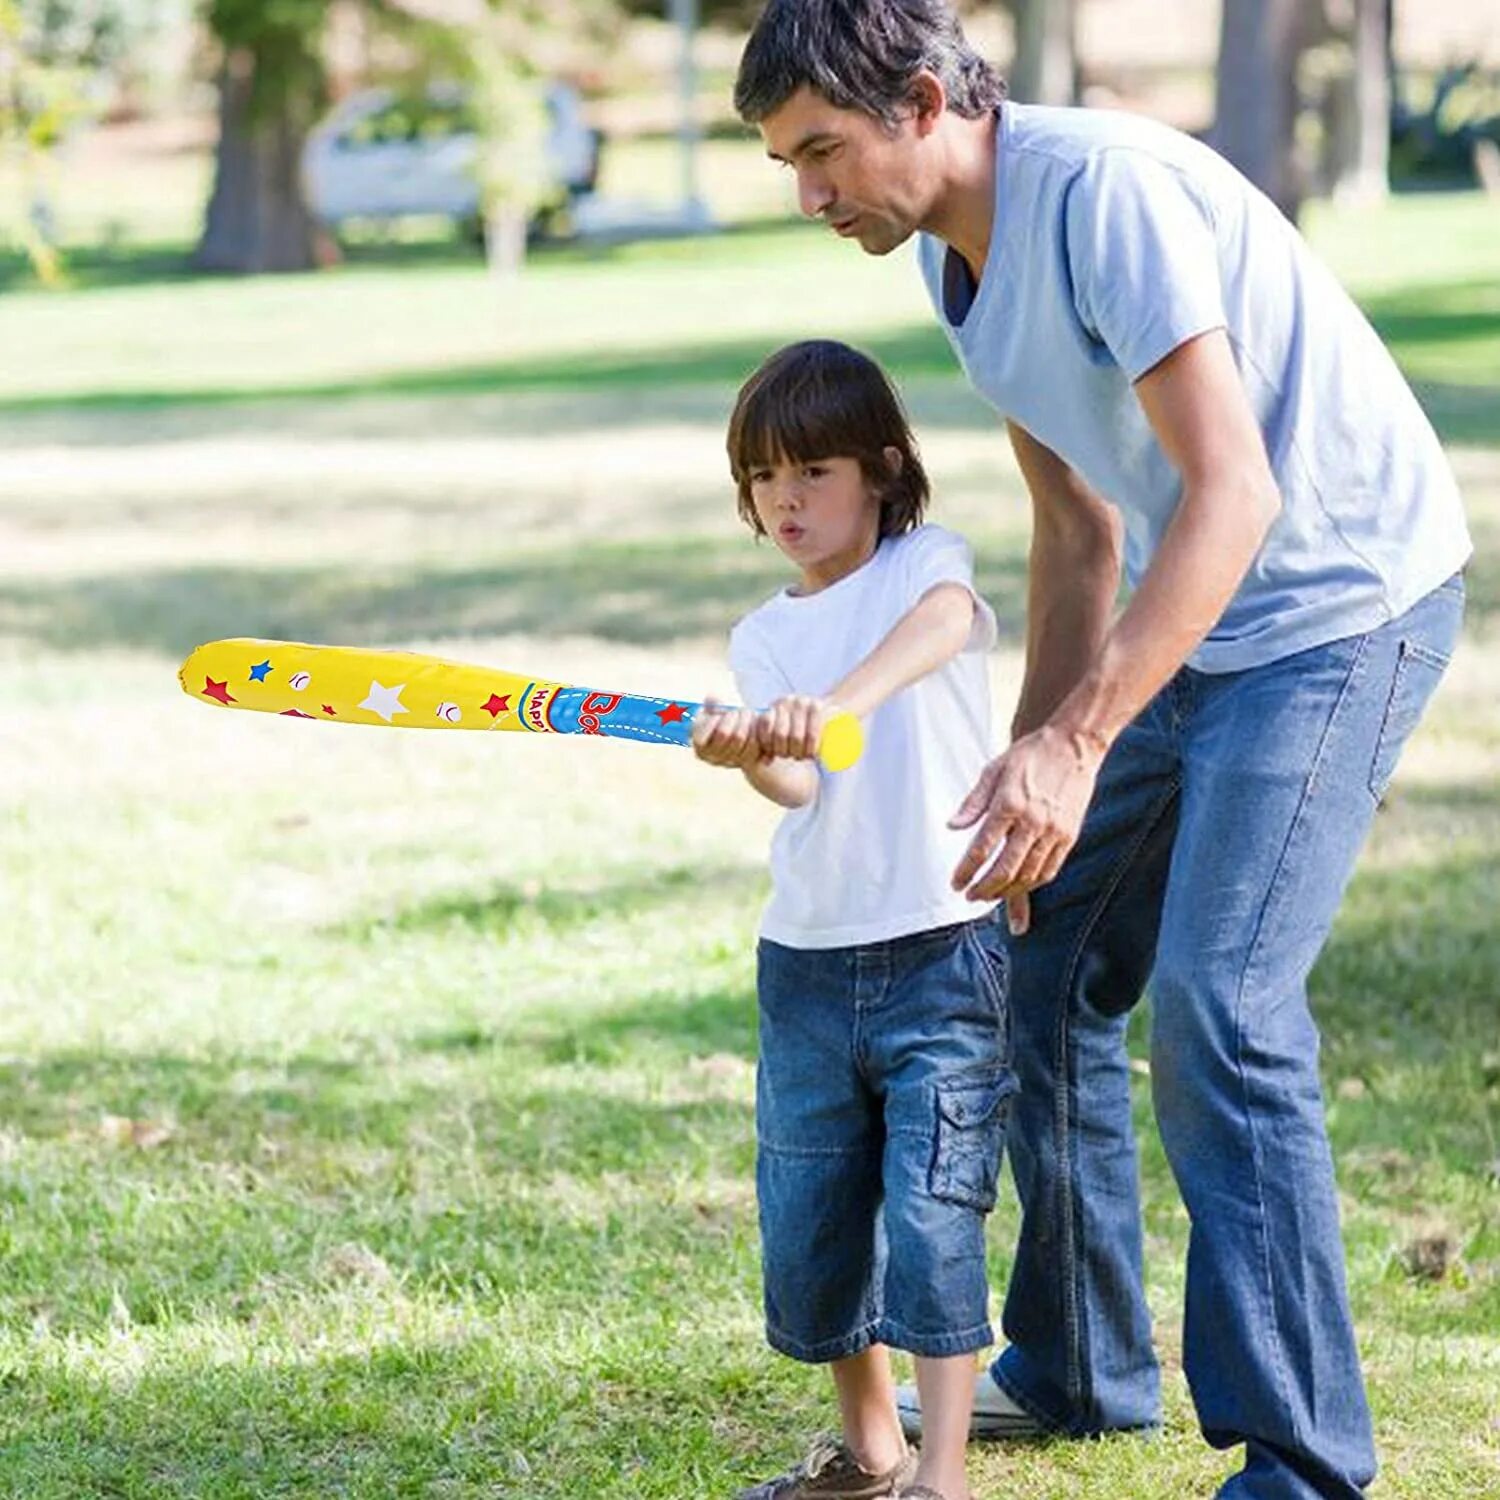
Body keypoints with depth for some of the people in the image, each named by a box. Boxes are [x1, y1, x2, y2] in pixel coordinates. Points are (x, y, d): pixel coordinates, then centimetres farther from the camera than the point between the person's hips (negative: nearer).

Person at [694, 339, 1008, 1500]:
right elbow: (801, 783, -8)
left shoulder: (925, 564, -2)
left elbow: (940, 623, -29)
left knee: (930, 1216, -11)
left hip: (942, 950, -5)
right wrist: (754, 753, -33)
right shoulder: (764, 639, 10)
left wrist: (835, 701, -47)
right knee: (807, 1222, 8)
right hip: (807, 958, 5)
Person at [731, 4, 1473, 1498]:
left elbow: (1234, 493, -31)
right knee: (1043, 967, 12)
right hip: (1187, 619, 10)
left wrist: (1074, 745, -37)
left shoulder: (1106, 190, -24)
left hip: (1337, 601, -10)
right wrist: (1029, 777, 14)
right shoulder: (953, 254, 5)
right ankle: (1076, 1371, 28)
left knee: (1216, 1007, -18)